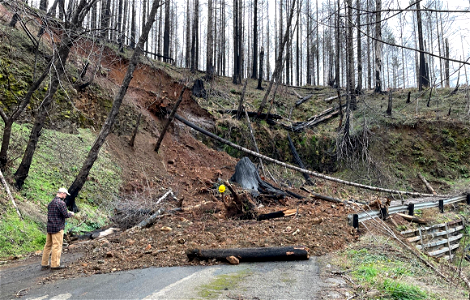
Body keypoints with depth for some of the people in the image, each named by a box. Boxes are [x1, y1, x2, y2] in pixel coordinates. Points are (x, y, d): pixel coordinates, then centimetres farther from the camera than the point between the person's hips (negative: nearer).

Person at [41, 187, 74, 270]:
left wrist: (67, 213, 17)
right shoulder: (61, 203, -14)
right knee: (57, 246, -2)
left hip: (49, 227, 9)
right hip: (57, 227, -9)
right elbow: (65, 215, -17)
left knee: (48, 245, 13)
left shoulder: (51, 202, 13)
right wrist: (71, 214, 4)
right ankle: (55, 265, 2)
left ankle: (44, 264, 18)